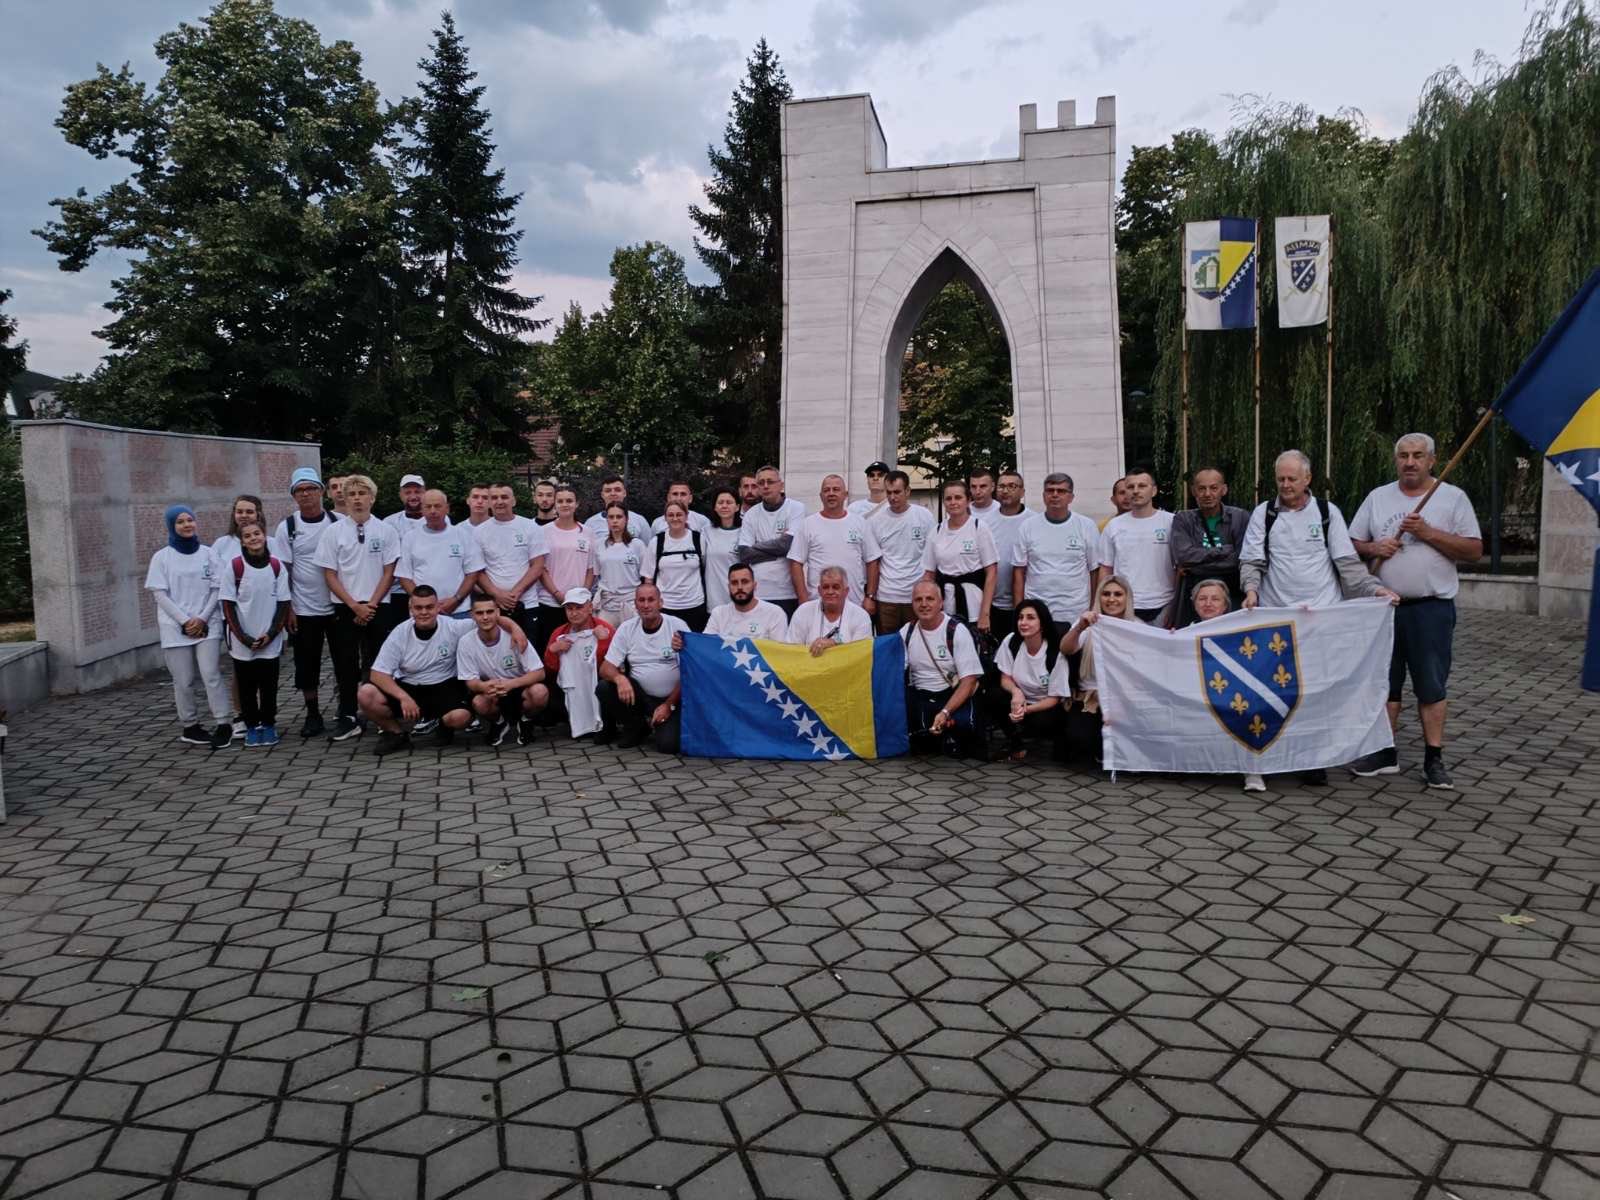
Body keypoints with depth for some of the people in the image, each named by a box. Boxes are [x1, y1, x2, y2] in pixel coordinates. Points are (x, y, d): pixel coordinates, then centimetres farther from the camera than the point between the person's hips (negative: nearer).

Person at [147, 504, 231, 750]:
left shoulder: (206, 554, 6)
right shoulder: (162, 557, 3)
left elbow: (217, 589, 4)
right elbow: (159, 594, -2)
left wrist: (202, 619, -8)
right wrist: (185, 621, -10)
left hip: (207, 626, 0)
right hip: (176, 628, 0)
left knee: (211, 674, -9)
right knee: (184, 681, 3)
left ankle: (223, 725, -4)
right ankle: (190, 727, 16)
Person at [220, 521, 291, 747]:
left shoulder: (277, 566, 0)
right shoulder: (233, 566, -5)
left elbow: (283, 603, 3)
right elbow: (228, 605, -4)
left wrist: (271, 634, -7)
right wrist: (243, 638, -10)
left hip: (270, 642, 1)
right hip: (242, 643, -1)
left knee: (269, 685, 7)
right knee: (247, 686, 6)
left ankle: (268, 725, 19)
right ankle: (251, 727, 17)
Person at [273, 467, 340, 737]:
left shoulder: (338, 522, -1)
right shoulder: (287, 527, 0)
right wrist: (287, 608, -4)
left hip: (338, 605, 0)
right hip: (304, 610, 0)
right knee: (306, 663, 6)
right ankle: (313, 716, 17)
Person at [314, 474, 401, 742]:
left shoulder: (385, 531, 1)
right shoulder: (333, 532, 1)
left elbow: (389, 573, 1)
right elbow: (330, 575, -1)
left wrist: (371, 605, -8)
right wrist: (355, 606, -9)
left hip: (377, 608, 0)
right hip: (344, 609, 0)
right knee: (346, 666, 2)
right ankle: (347, 719, 8)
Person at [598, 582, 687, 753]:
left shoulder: (678, 627, -9)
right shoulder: (627, 628, 0)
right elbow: (605, 668, -4)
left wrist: (669, 705, -12)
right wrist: (619, 678, -27)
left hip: (672, 698, -3)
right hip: (640, 695, 4)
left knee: (668, 744, -26)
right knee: (605, 687, -23)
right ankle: (635, 728, 2)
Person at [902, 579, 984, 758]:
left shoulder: (957, 631, -8)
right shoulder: (906, 632, 5)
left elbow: (969, 680, -12)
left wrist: (945, 713, -25)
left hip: (954, 695, -3)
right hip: (919, 696, 4)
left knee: (963, 721, -35)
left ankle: (953, 737, 3)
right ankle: (924, 736, 3)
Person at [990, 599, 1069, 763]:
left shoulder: (1056, 653, -19)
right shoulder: (1011, 641, -11)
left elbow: (1054, 698, -13)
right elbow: (1005, 679, -3)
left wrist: (1026, 709, -29)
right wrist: (1016, 691, -27)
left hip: (1046, 707, -3)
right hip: (1020, 700, 3)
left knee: (1041, 723, -36)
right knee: (994, 697, -26)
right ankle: (1016, 743, -1)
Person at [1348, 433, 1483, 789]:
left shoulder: (1453, 497, 1)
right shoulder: (1377, 497, 9)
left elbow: (1474, 550, -4)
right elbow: (1351, 544, 12)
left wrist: (1429, 533, -15)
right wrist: (1373, 548, -9)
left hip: (1432, 608, -3)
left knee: (1431, 686, 2)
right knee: (1384, 681, 9)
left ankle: (1434, 759, 10)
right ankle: (1385, 752, 19)